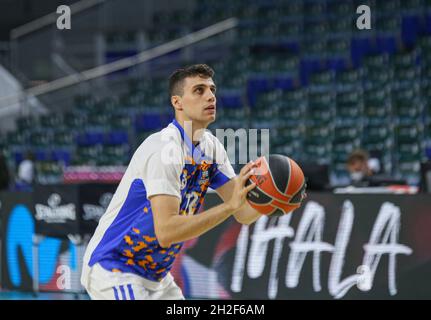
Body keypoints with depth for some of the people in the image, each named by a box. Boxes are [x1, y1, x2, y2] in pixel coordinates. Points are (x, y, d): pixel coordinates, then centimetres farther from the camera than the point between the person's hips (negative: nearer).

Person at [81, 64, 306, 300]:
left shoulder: (212, 147, 4)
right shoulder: (165, 149, -23)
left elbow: (243, 213, 2)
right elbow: (166, 231, -32)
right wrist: (230, 205, -37)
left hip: (155, 275, 9)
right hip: (111, 267, -9)